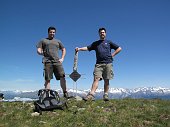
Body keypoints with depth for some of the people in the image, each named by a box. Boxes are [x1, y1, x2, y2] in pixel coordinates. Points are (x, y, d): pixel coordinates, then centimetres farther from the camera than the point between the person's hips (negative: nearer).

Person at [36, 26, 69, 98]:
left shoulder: (58, 41, 25)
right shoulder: (43, 41, 19)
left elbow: (63, 49, 27)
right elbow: (38, 50, 12)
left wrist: (62, 58, 12)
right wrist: (41, 52, -11)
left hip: (57, 61, 2)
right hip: (47, 62, -1)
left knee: (62, 76, -11)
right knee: (47, 79, -5)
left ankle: (65, 93, -8)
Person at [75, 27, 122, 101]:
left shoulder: (109, 42, 17)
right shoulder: (95, 43, 20)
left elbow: (119, 48, 17)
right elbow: (88, 48, 7)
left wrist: (112, 55, 5)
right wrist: (79, 49, -9)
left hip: (108, 63, 0)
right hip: (99, 64, 0)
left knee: (106, 80, -1)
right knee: (96, 78, -13)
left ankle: (105, 95, 3)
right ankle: (91, 95, -23)